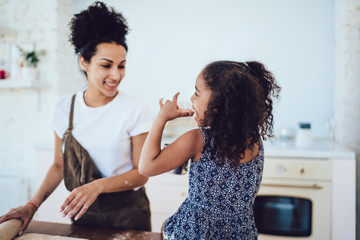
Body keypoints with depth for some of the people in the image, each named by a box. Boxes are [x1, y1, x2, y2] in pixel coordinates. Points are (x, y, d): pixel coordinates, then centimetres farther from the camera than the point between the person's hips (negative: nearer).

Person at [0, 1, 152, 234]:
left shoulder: (135, 109, -15)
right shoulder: (64, 108, -3)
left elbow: (141, 173, -11)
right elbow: (59, 165, 7)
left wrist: (98, 185, -25)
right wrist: (33, 205, -3)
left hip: (126, 213, -3)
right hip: (81, 213, 3)